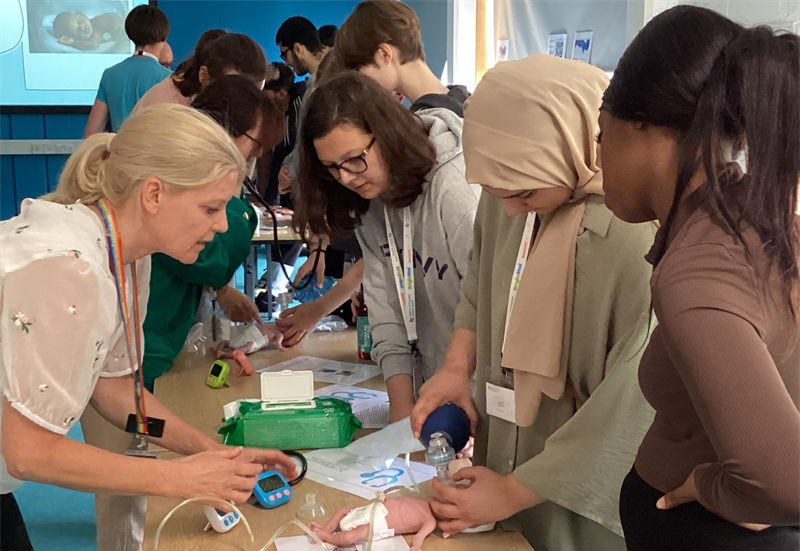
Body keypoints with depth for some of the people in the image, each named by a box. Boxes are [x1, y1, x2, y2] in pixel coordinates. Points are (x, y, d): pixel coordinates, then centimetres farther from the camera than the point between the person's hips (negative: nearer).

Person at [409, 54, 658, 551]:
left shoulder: (649, 235, -29)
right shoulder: (515, 179, -8)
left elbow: (633, 403, -25)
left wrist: (513, 492, -16)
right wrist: (458, 366, -3)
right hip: (503, 452, 6)